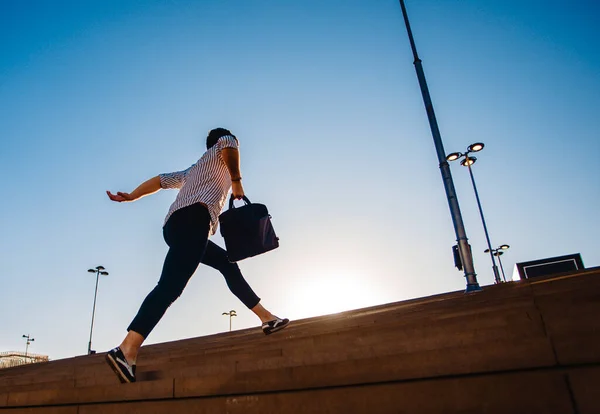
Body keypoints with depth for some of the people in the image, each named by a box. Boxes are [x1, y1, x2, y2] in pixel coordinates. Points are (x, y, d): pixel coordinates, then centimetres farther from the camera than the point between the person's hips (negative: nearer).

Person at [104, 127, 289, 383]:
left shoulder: (193, 170, 39)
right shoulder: (219, 153, 19)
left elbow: (161, 180, 32)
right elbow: (228, 142, -6)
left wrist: (131, 197, 28)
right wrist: (237, 181, 2)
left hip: (174, 226, 9)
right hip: (193, 218, -9)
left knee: (228, 265, 18)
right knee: (170, 285, -21)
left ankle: (267, 318, 18)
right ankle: (126, 351, -32)